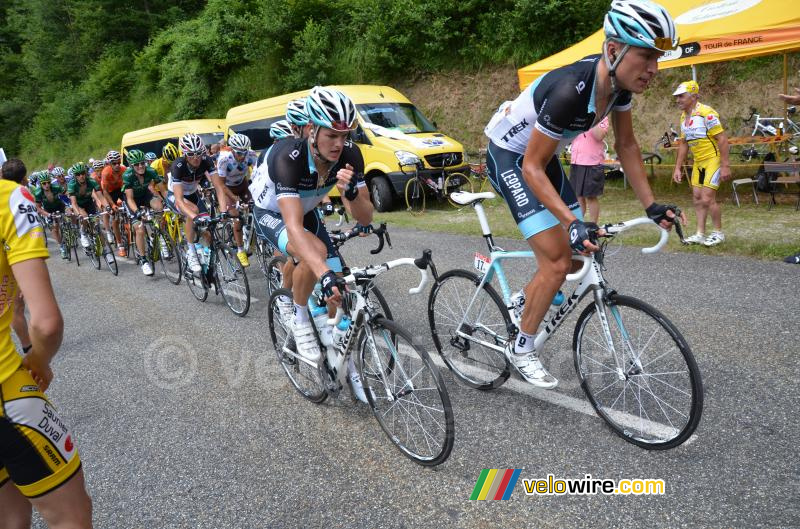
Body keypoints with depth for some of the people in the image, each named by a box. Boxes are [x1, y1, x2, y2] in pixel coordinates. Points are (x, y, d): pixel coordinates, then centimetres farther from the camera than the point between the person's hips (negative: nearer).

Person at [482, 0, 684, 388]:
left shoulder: (619, 81, -10)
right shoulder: (571, 90, -34)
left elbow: (626, 146, 2)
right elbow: (532, 168, -29)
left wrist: (651, 205, -4)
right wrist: (572, 222, -38)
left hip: (541, 154, 8)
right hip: (509, 156, -8)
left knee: (579, 254, 8)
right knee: (558, 261, -15)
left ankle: (527, 300, 34)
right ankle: (521, 348, 4)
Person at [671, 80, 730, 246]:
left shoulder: (706, 113, -20)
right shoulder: (684, 117, 7)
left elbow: (722, 139, -20)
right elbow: (684, 143, 14)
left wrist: (725, 166, -23)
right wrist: (678, 168, 12)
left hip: (713, 159, -8)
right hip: (698, 162, 8)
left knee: (707, 199, -10)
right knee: (697, 197, 7)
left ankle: (718, 233, 8)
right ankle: (700, 234, 14)